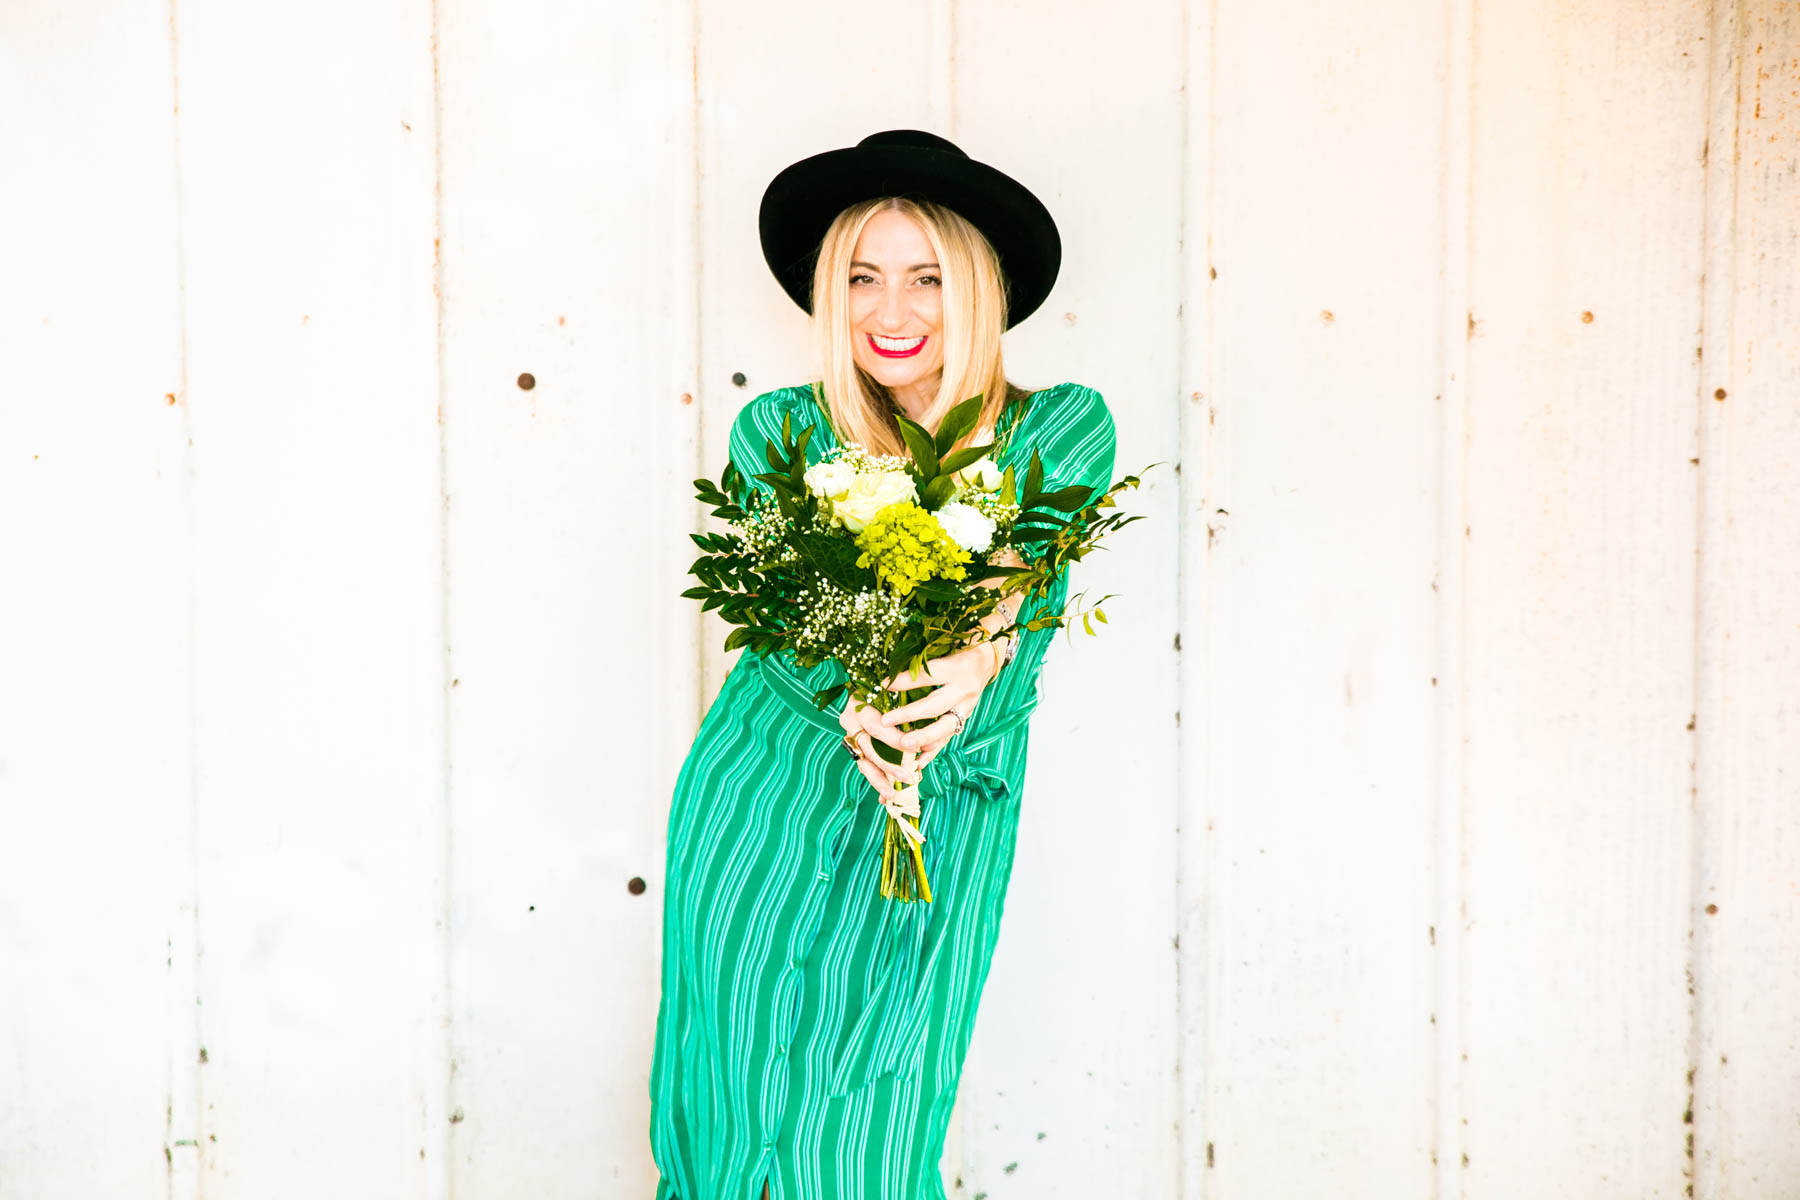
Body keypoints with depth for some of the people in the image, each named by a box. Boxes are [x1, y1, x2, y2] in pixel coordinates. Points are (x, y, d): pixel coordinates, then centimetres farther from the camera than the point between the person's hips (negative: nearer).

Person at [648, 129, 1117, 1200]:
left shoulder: (1062, 431, 0)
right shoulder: (778, 431, 0)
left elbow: (1026, 612, -11)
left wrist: (972, 676, -34)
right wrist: (856, 705, -30)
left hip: (939, 829, 0)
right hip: (759, 801, 1)